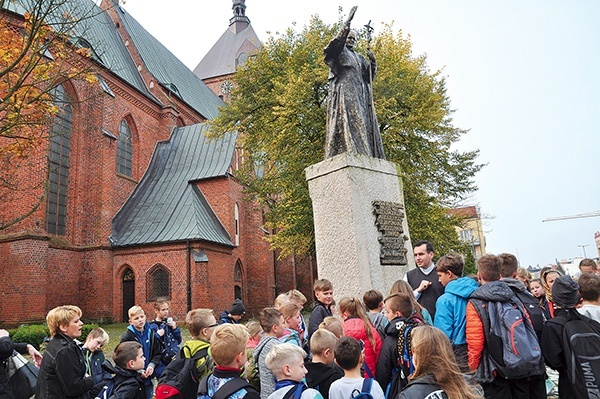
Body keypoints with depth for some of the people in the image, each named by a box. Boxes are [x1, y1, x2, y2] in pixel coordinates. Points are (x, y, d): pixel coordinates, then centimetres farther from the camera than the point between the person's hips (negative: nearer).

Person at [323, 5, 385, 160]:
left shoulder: (359, 58, 30)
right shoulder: (340, 52, 14)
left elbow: (370, 74, 24)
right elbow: (337, 43, -10)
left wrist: (372, 60, 7)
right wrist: (347, 23, -18)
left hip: (360, 94, 7)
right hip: (344, 91, -7)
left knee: (364, 122, -6)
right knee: (348, 118, -22)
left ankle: (365, 153, -13)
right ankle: (350, 152, -33)